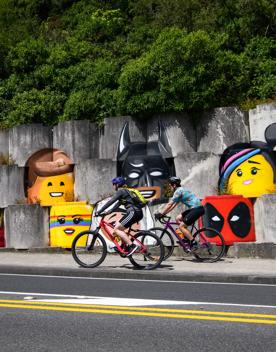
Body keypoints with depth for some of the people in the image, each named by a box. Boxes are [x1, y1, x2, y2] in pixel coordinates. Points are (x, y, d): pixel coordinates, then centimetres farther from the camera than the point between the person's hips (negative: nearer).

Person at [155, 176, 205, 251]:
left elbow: (169, 204, -12)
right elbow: (173, 205, 21)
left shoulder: (178, 191, -10)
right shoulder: (181, 190, 21)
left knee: (181, 226, -8)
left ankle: (194, 244, -8)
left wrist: (161, 213, -8)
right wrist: (162, 212, 17)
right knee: (178, 218, 16)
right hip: (194, 208, 10)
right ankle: (186, 238, 16)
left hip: (197, 208, -10)